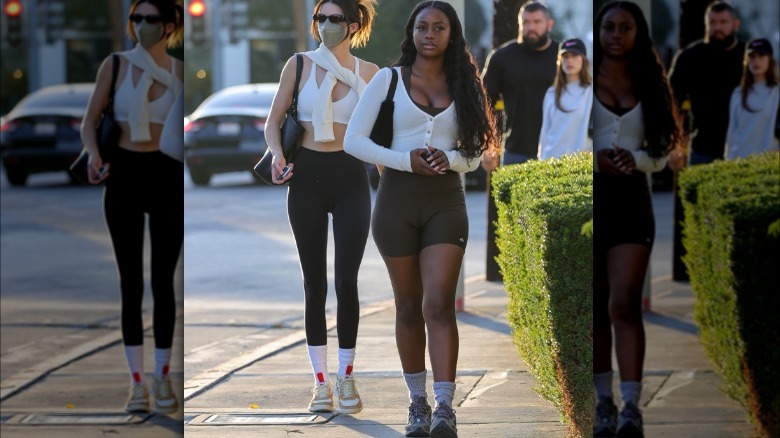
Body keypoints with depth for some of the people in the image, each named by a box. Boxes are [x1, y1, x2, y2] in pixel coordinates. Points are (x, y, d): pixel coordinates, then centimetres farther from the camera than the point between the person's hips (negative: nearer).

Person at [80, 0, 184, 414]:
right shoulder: (115, 65, -1)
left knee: (163, 281, 2)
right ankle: (137, 381, 5)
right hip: (124, 174, 0)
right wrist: (94, 154, -18)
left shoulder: (181, 71, 0)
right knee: (131, 282, 2)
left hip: (166, 174, 0)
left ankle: (162, 378, 11)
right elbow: (90, 120, 1)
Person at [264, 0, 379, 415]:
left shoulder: (368, 72, 4)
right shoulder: (299, 65, 3)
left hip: (351, 178, 0)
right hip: (307, 176, 0)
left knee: (346, 280, -7)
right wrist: (277, 153, -12)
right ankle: (321, 381, 10)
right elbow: (274, 121, 6)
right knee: (314, 282, 4)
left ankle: (346, 377, 4)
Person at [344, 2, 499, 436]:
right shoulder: (389, 79, 3)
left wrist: (448, 159, -12)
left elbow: (474, 153, 11)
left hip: (446, 201, 0)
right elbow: (354, 140, -2)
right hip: (397, 199, 0)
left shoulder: (463, 85, 10)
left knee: (439, 304, -13)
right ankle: (418, 403, 17)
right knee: (409, 306, 6)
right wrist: (406, 161, -14)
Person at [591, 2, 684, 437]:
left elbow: (661, 153, 11)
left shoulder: (649, 85, 10)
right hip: (587, 193, 0)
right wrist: (596, 159, -15)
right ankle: (605, 402, 12)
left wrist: (635, 160, -10)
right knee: (596, 307, 5)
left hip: (630, 197, 0)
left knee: (624, 305, -10)